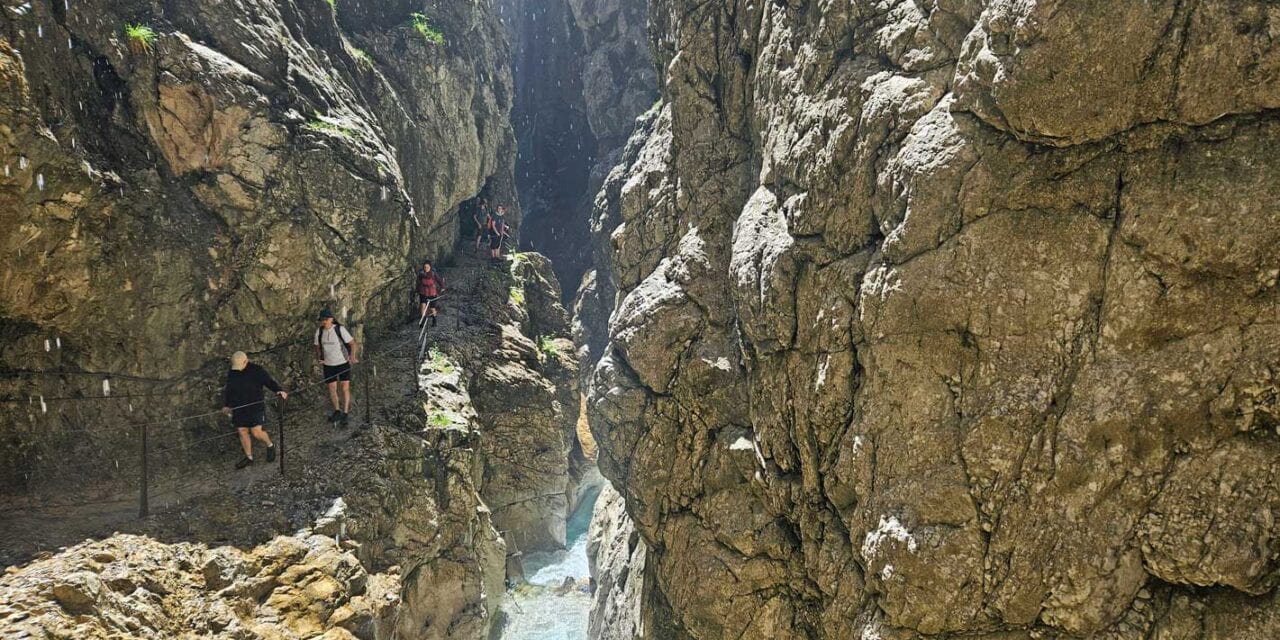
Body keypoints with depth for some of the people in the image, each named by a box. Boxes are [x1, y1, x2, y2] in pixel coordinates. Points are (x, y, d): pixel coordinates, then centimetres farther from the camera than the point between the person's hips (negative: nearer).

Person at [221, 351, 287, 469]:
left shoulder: (257, 371, -13)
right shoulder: (231, 372, 3)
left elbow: (270, 382, -14)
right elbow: (229, 389, 17)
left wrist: (279, 390, -33)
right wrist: (226, 405, 18)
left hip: (256, 407, -5)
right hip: (238, 408, 5)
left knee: (256, 432, -11)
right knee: (242, 432, 7)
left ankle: (270, 446, 18)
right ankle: (249, 457, 23)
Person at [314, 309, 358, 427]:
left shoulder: (340, 329, -16)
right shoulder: (319, 331, -4)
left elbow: (352, 343, -9)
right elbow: (317, 346, 11)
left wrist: (352, 356, -21)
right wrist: (319, 357, -5)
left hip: (343, 363, -4)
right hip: (328, 364, 4)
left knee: (345, 388, -3)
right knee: (332, 389, 9)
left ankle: (346, 414, 7)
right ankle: (337, 411, 28)